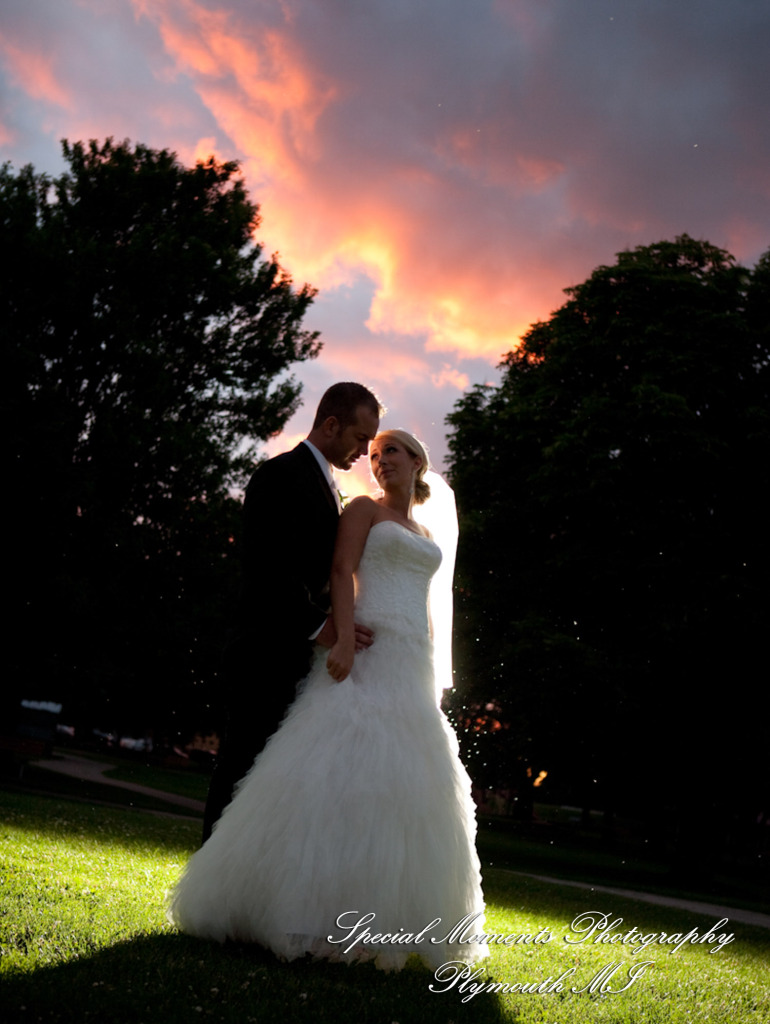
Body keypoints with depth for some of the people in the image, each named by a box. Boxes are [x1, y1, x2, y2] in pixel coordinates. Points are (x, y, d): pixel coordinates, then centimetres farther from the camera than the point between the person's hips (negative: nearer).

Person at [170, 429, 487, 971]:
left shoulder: (425, 537, 25)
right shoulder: (364, 509, 6)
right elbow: (342, 570, -7)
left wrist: (428, 678, 17)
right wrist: (344, 639, -22)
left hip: (412, 667, 7)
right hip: (366, 651, -7)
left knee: (404, 786, 4)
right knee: (344, 769, -15)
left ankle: (385, 919, 11)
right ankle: (312, 910, -8)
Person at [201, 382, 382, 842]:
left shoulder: (326, 487, 19)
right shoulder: (280, 476, -9)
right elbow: (269, 568, -18)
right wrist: (316, 625, -22)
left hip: (301, 658, 9)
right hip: (268, 654, -9)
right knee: (244, 769, -3)